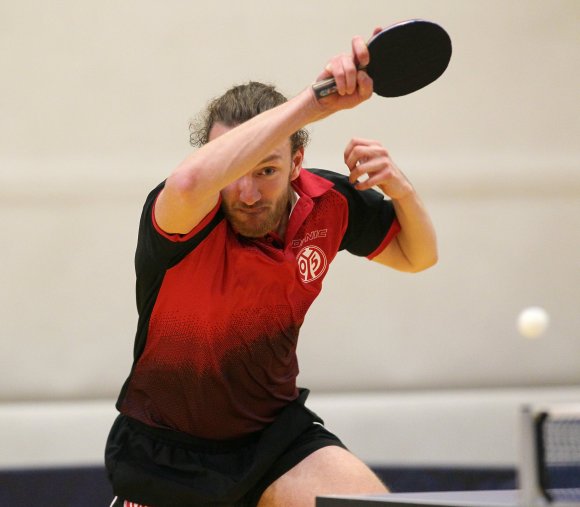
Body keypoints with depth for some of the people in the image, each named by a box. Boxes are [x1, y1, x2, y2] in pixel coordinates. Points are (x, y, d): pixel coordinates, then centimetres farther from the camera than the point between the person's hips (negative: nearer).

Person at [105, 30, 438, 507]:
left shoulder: (327, 203, -11)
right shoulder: (182, 216, -27)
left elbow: (416, 255, 8)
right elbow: (189, 181, -54)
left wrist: (400, 186, -16)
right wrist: (310, 102, -51)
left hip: (275, 431, 3)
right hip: (167, 452, -3)